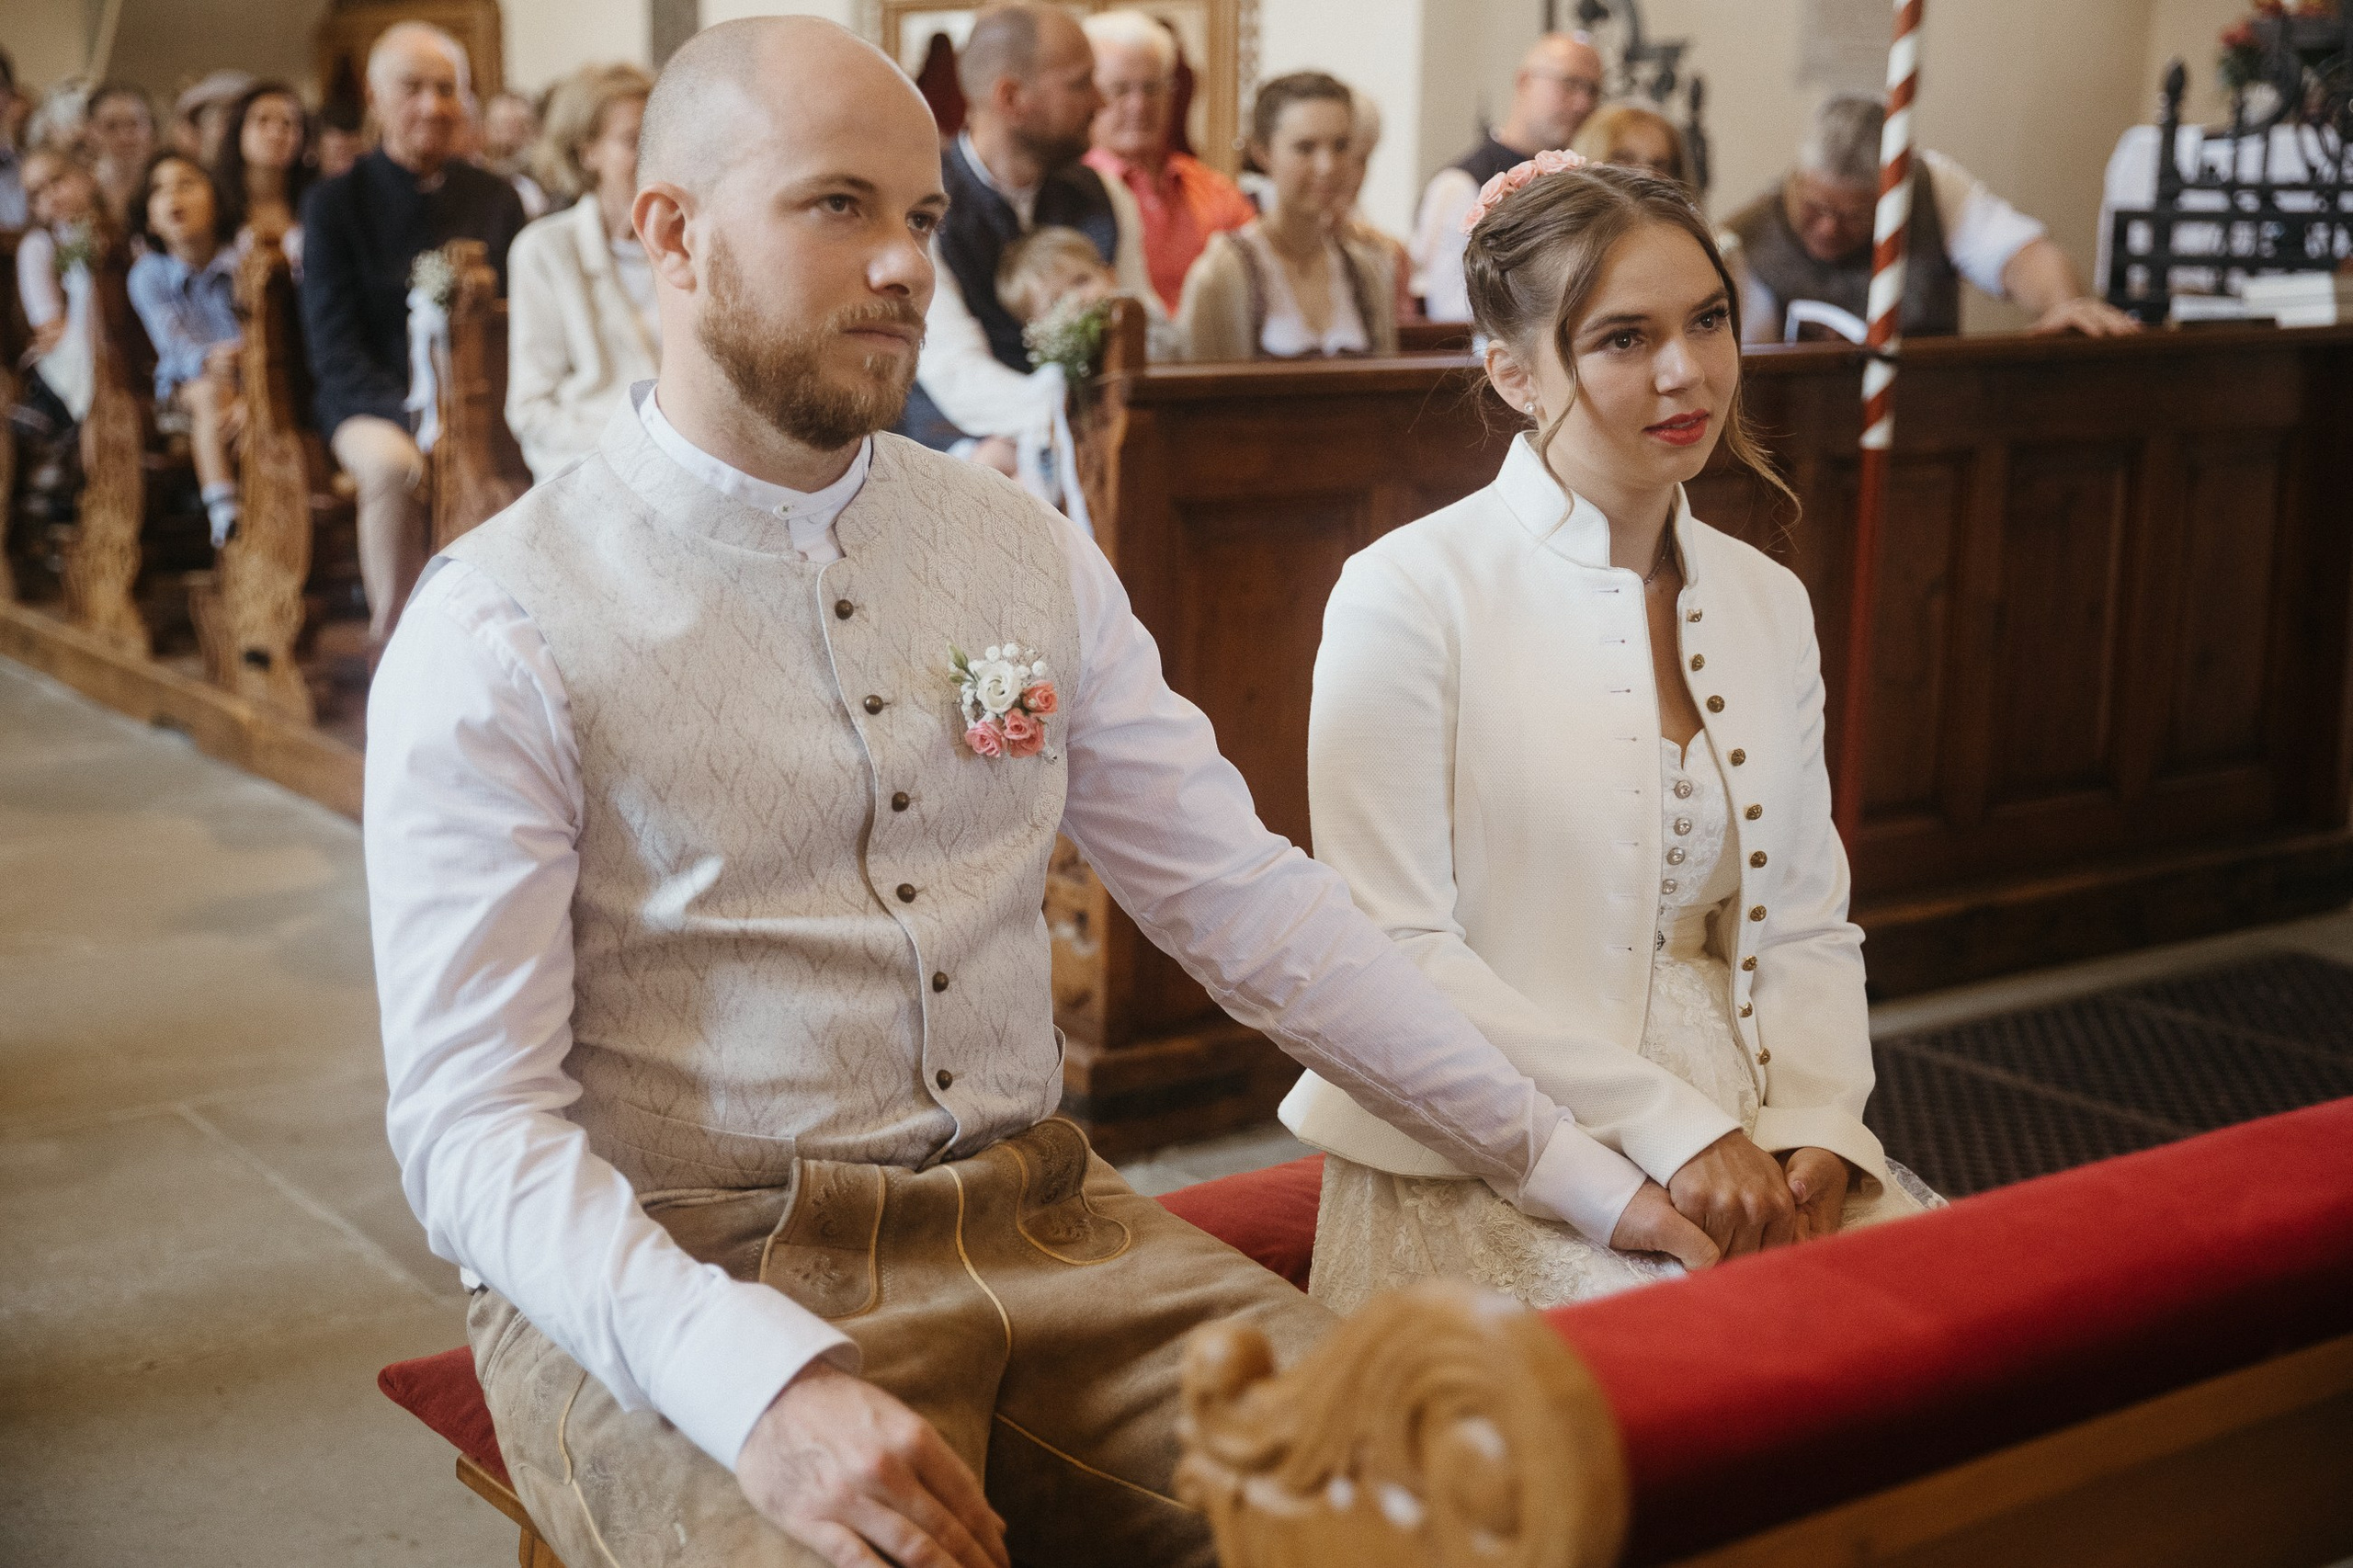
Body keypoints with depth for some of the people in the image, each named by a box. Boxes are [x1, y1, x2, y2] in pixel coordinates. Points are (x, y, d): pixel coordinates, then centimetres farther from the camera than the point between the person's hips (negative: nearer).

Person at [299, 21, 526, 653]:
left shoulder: (496, 199, 10)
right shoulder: (335, 202, 1)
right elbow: (334, 348, -5)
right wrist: (413, 418, -21)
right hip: (374, 401, -3)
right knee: (392, 463, -38)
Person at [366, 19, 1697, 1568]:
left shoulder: (1029, 555, 9)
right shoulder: (501, 630, -6)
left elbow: (1247, 899, 9)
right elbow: (472, 1118, -11)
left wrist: (1564, 1161, 3)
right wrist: (765, 1381, -27)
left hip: (1043, 1234, 5)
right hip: (665, 1277, -4)